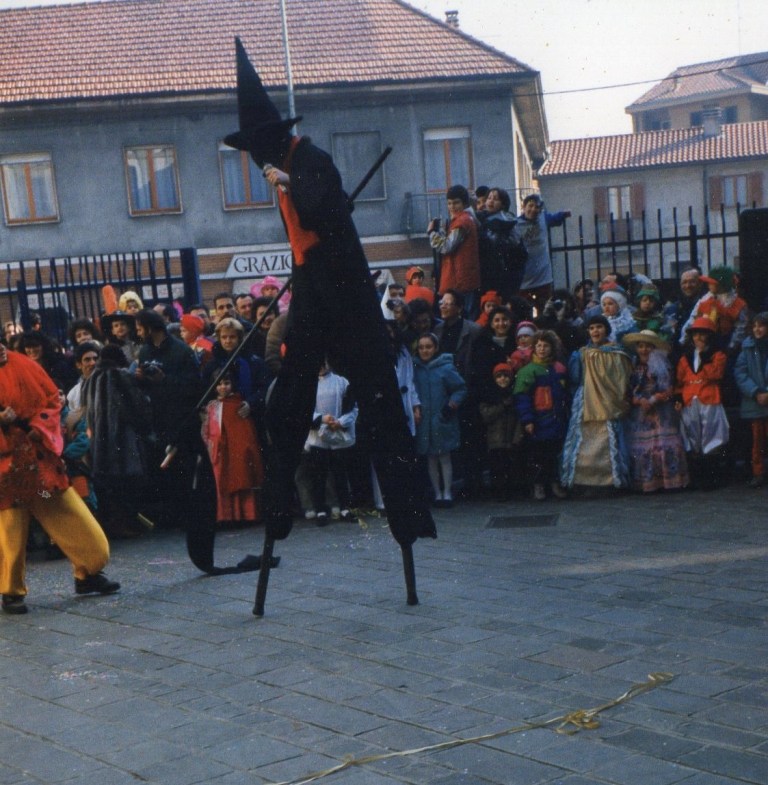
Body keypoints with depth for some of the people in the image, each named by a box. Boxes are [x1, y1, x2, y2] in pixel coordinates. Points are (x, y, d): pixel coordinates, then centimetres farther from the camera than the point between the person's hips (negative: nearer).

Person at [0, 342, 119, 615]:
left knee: (75, 520, 7)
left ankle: (87, 575, 25)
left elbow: (51, 397, 10)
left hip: (39, 458, 4)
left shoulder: (24, 366, 2)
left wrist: (40, 426, -7)